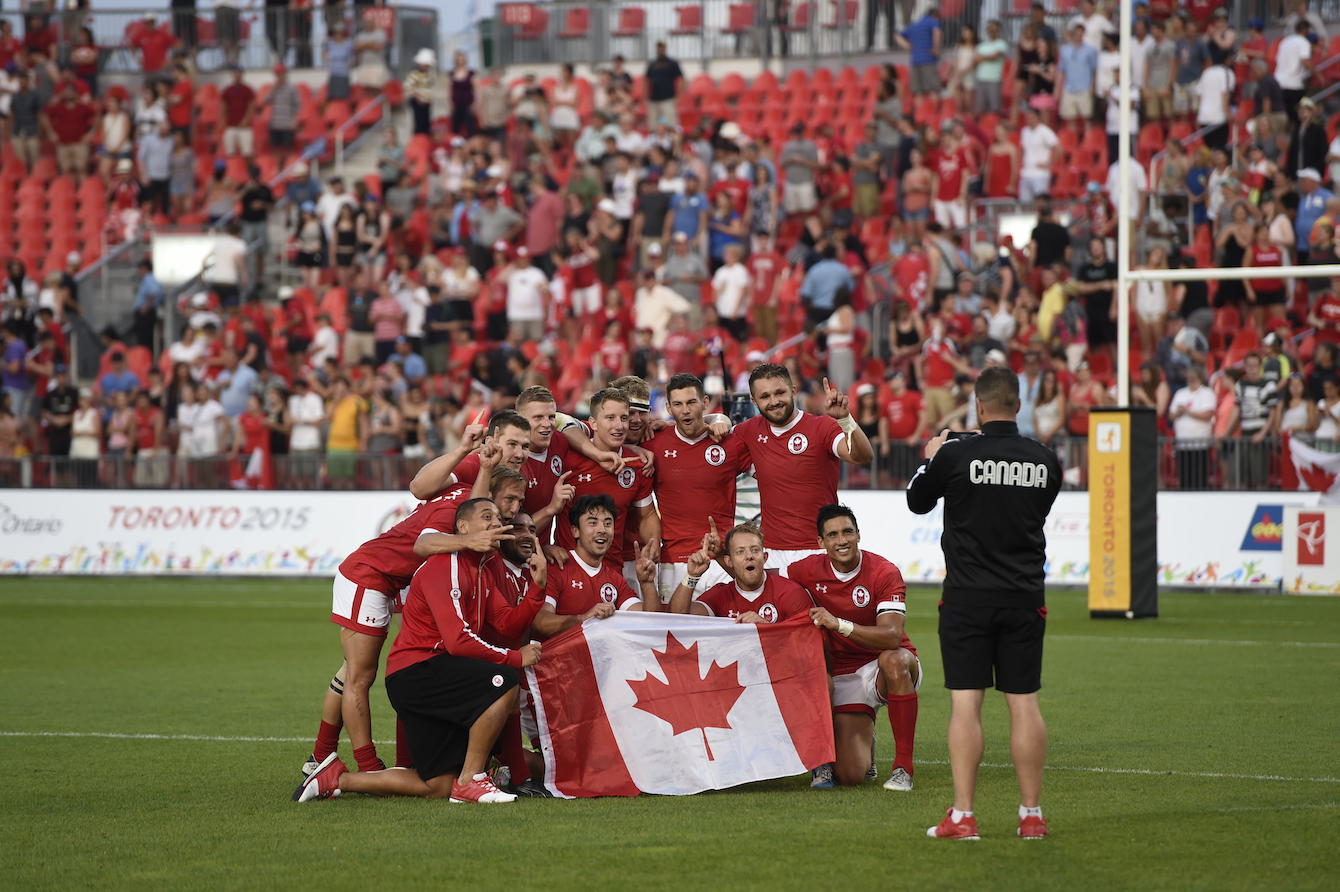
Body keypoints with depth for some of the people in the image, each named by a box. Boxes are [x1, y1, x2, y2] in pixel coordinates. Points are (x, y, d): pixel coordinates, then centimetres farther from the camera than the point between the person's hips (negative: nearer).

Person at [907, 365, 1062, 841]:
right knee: (1024, 703, 6)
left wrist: (930, 458, 27)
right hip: (1025, 596, 3)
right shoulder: (1045, 460, 0)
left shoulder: (955, 455, -9)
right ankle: (1032, 814, 7)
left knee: (965, 702, -2)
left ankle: (962, 816, -6)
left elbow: (917, 501, 7)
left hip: (968, 596, -3)